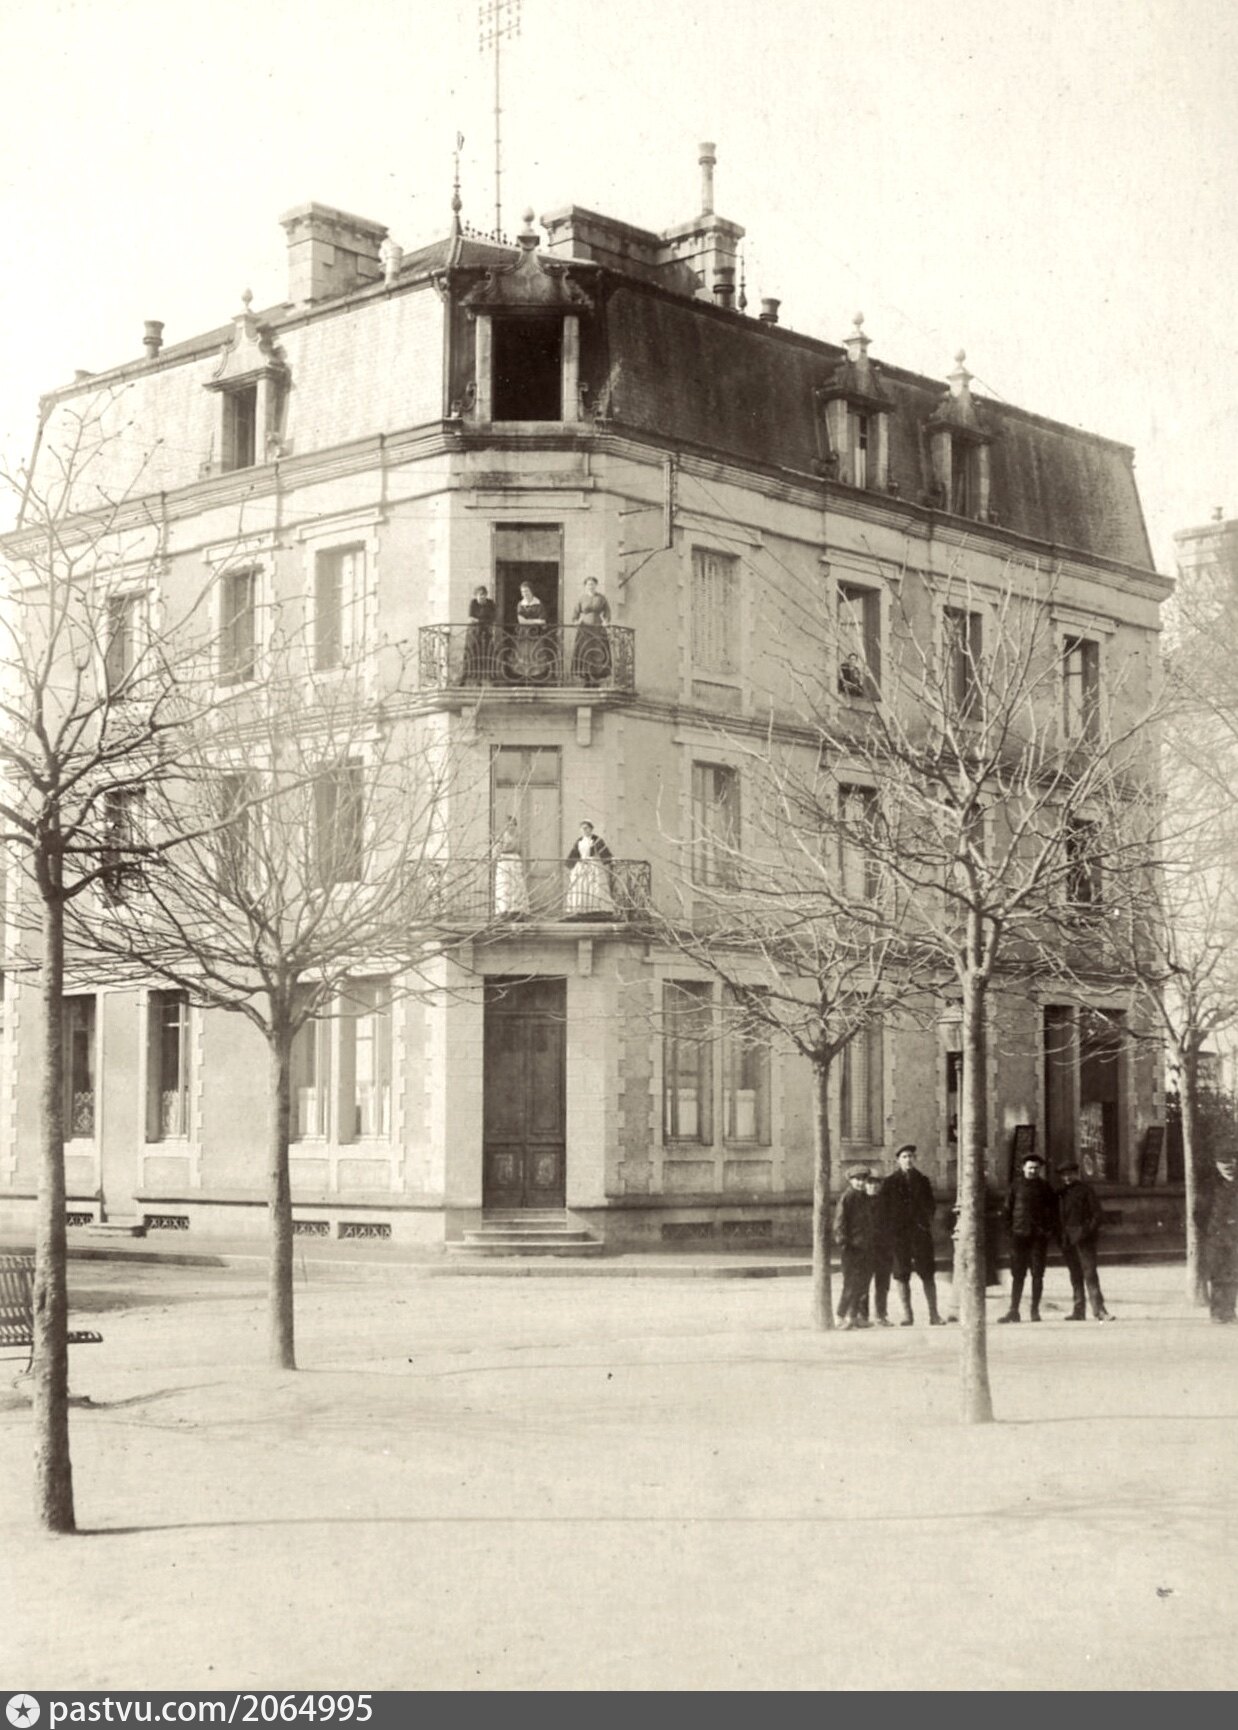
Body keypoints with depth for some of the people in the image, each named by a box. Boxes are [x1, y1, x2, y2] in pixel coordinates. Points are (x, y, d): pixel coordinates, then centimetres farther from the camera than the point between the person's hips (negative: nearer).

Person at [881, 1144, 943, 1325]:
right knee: (901, 1275, -1)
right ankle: (907, 1315, 6)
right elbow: (884, 1208, 6)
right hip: (898, 1234, -1)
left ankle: (933, 1314, 0)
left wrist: (926, 1222, 0)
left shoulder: (922, 1181, 12)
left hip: (920, 1231, 1)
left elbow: (931, 1205, 15)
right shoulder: (890, 1183, 7)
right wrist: (890, 1228, -4)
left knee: (927, 1274, -3)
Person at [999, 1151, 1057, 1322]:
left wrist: (1051, 1229, 1)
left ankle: (1035, 1311, 9)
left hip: (1039, 1235, 0)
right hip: (1019, 1235, 0)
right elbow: (1008, 1207, 8)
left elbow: (1053, 1209, 10)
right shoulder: (1016, 1185, 4)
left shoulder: (1044, 1187, 5)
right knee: (1017, 1274, 0)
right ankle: (1014, 1311, 2)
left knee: (1037, 1274, 2)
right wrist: (1009, 1228, 1)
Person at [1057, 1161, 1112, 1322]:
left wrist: (1089, 1231, -13)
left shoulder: (1086, 1190, 1)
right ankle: (1078, 1310, 11)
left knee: (1090, 1273, -10)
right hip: (1068, 1240, 5)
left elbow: (1096, 1213, -2)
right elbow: (1058, 1216, 19)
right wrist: (1061, 1237, 7)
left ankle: (1099, 1310, -12)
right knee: (1075, 1275, 8)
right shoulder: (1061, 1194, 15)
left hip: (1083, 1237, -5)